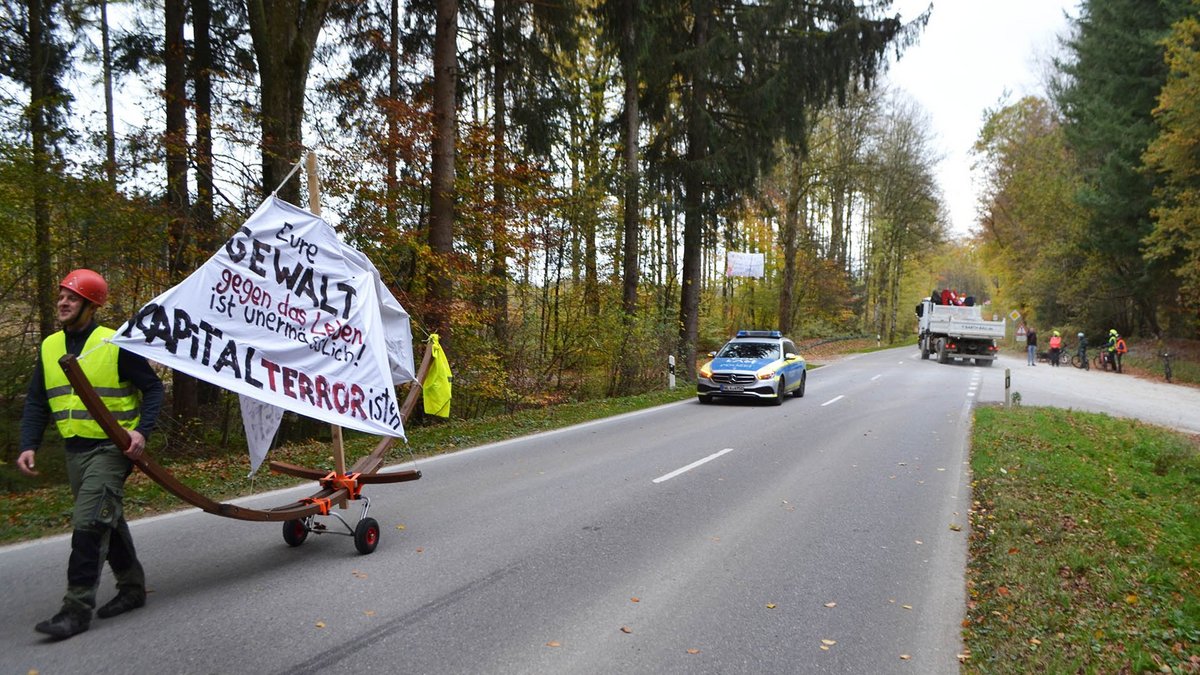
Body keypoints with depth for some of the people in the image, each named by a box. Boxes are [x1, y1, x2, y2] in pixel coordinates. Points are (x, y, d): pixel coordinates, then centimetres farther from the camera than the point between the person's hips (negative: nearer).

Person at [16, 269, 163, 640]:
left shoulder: (115, 344, -11)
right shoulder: (49, 347, 8)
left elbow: (152, 388, -6)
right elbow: (36, 403, 12)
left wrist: (141, 430, -19)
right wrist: (28, 446, 1)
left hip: (111, 447, -7)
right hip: (75, 450, 7)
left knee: (88, 522, -12)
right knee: (106, 520, 16)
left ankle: (77, 607, -4)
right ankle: (132, 587, 30)